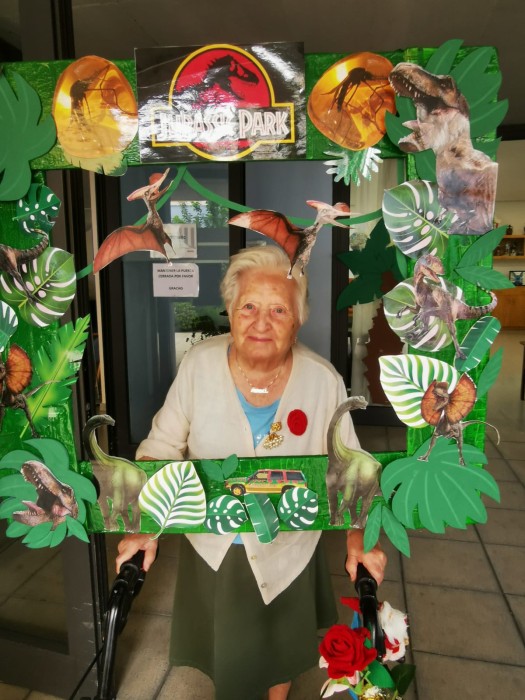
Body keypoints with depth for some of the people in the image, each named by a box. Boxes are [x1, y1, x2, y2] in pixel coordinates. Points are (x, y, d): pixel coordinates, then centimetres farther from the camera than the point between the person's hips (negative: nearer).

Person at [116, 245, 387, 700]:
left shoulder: (323, 380, -19)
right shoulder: (199, 364, -19)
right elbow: (162, 446, -9)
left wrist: (357, 536, -18)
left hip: (286, 551, 0)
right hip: (211, 546, 1)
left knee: (282, 650, 25)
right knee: (222, 652, 25)